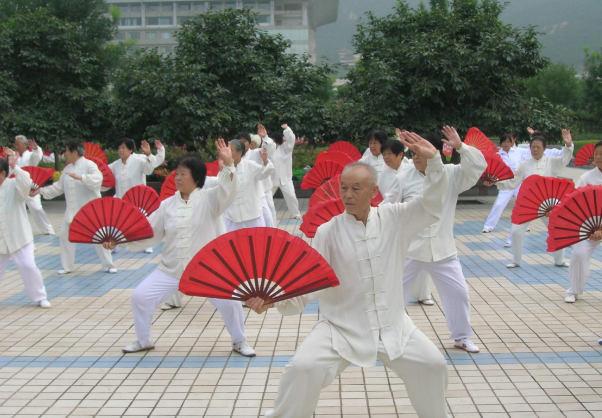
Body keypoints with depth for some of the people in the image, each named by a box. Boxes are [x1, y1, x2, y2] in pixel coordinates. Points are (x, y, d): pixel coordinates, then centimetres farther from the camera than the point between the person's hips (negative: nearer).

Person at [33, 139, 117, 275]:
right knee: (65, 235, 7)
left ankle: (108, 265, 11)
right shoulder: (67, 169, 9)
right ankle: (68, 266, 21)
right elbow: (59, 187, 17)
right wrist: (41, 190, 13)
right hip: (72, 210, 7)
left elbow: (97, 179, -30)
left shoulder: (89, 165, -13)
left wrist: (80, 177, -37)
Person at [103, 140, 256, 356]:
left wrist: (228, 164, -41)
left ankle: (239, 342, 13)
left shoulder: (209, 199, -8)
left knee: (229, 301, -14)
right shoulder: (168, 205, 1)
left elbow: (228, 191, -26)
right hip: (170, 269, 3)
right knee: (140, 297, -2)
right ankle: (144, 341, 23)